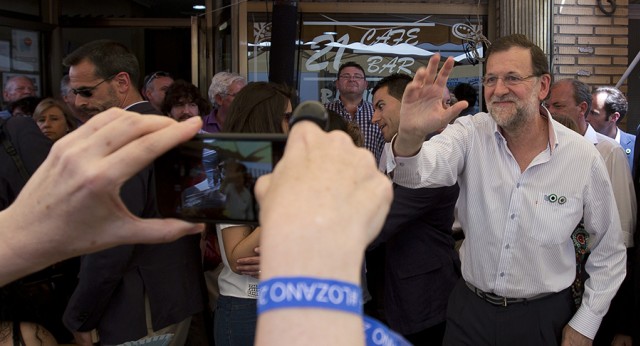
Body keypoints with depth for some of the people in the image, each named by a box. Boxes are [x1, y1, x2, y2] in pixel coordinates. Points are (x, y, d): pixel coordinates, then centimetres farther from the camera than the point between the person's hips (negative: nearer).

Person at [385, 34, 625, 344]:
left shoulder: (584, 157, -11)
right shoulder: (471, 134, -11)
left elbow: (609, 250, 0)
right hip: (470, 310, 1)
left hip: (544, 318, 0)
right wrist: (409, 136, -52)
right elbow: (416, 172, -31)